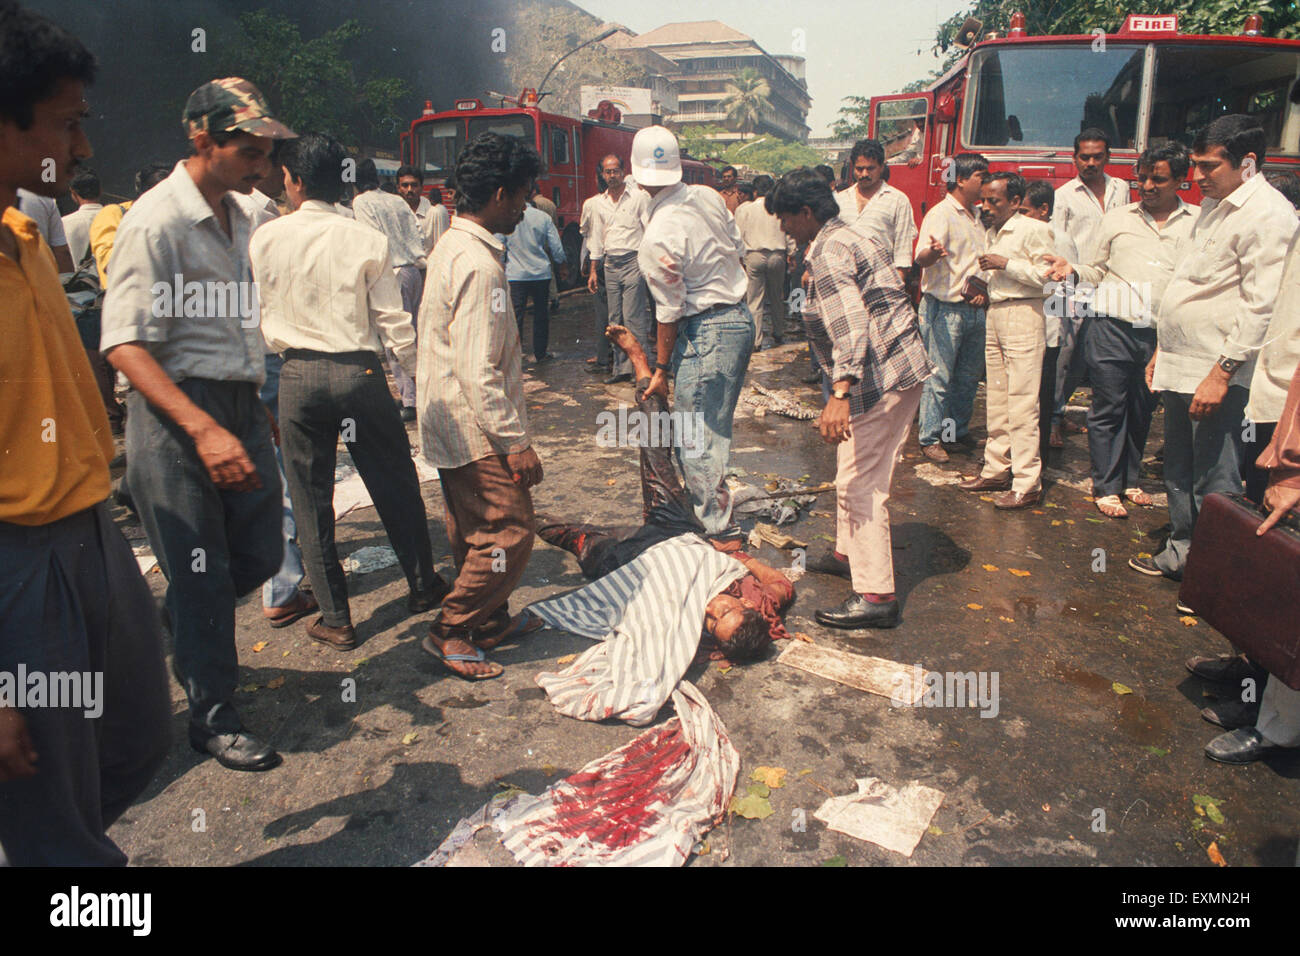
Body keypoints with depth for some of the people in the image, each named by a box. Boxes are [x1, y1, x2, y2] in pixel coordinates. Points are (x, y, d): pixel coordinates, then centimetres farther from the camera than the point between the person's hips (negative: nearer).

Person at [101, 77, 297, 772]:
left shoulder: (235, 214, 12)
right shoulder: (156, 221, -15)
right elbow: (125, 344, -21)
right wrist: (204, 429, -31)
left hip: (240, 406, 8)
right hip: (177, 412, -8)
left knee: (260, 554, 13)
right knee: (201, 576, 3)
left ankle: (179, 628, 42)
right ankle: (212, 718, 21)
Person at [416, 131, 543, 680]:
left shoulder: (452, 245, 11)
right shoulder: (479, 264, -21)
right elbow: (478, 371, -25)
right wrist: (516, 441, -22)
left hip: (451, 424, 11)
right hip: (476, 429, -11)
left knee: (475, 529, 20)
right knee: (509, 534, -5)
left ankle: (486, 612, 36)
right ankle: (449, 632, 6)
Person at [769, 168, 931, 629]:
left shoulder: (827, 252, -15)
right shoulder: (853, 233, 17)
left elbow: (849, 321, -30)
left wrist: (840, 392, -38)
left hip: (880, 376, -11)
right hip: (902, 366, 11)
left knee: (859, 483, -6)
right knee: (853, 467, 22)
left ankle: (876, 595, -1)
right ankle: (850, 552, 38)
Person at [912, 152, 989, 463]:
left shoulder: (979, 216, 15)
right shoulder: (941, 214, -10)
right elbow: (921, 258, -25)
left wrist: (984, 291, 8)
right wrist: (932, 252, -48)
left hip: (975, 308, 8)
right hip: (945, 307, -8)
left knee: (970, 374, 14)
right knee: (939, 375, -5)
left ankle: (958, 430, 28)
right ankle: (929, 437, 5)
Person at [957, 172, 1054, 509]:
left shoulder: (1033, 229, -8)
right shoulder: (993, 233, 17)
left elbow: (1048, 274, -16)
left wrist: (1006, 264, -17)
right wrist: (982, 286, 11)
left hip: (1023, 315, -9)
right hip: (994, 314, 9)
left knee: (1021, 403, -10)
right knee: (997, 400, 11)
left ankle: (1027, 484, -7)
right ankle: (996, 471, 19)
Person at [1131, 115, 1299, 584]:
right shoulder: (1213, 206, 16)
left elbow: (1260, 307, -19)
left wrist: (1223, 372, -21)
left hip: (1216, 373, -9)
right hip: (1179, 367, 9)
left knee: (1214, 483, -1)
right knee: (1179, 472, 18)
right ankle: (1181, 554, 32)